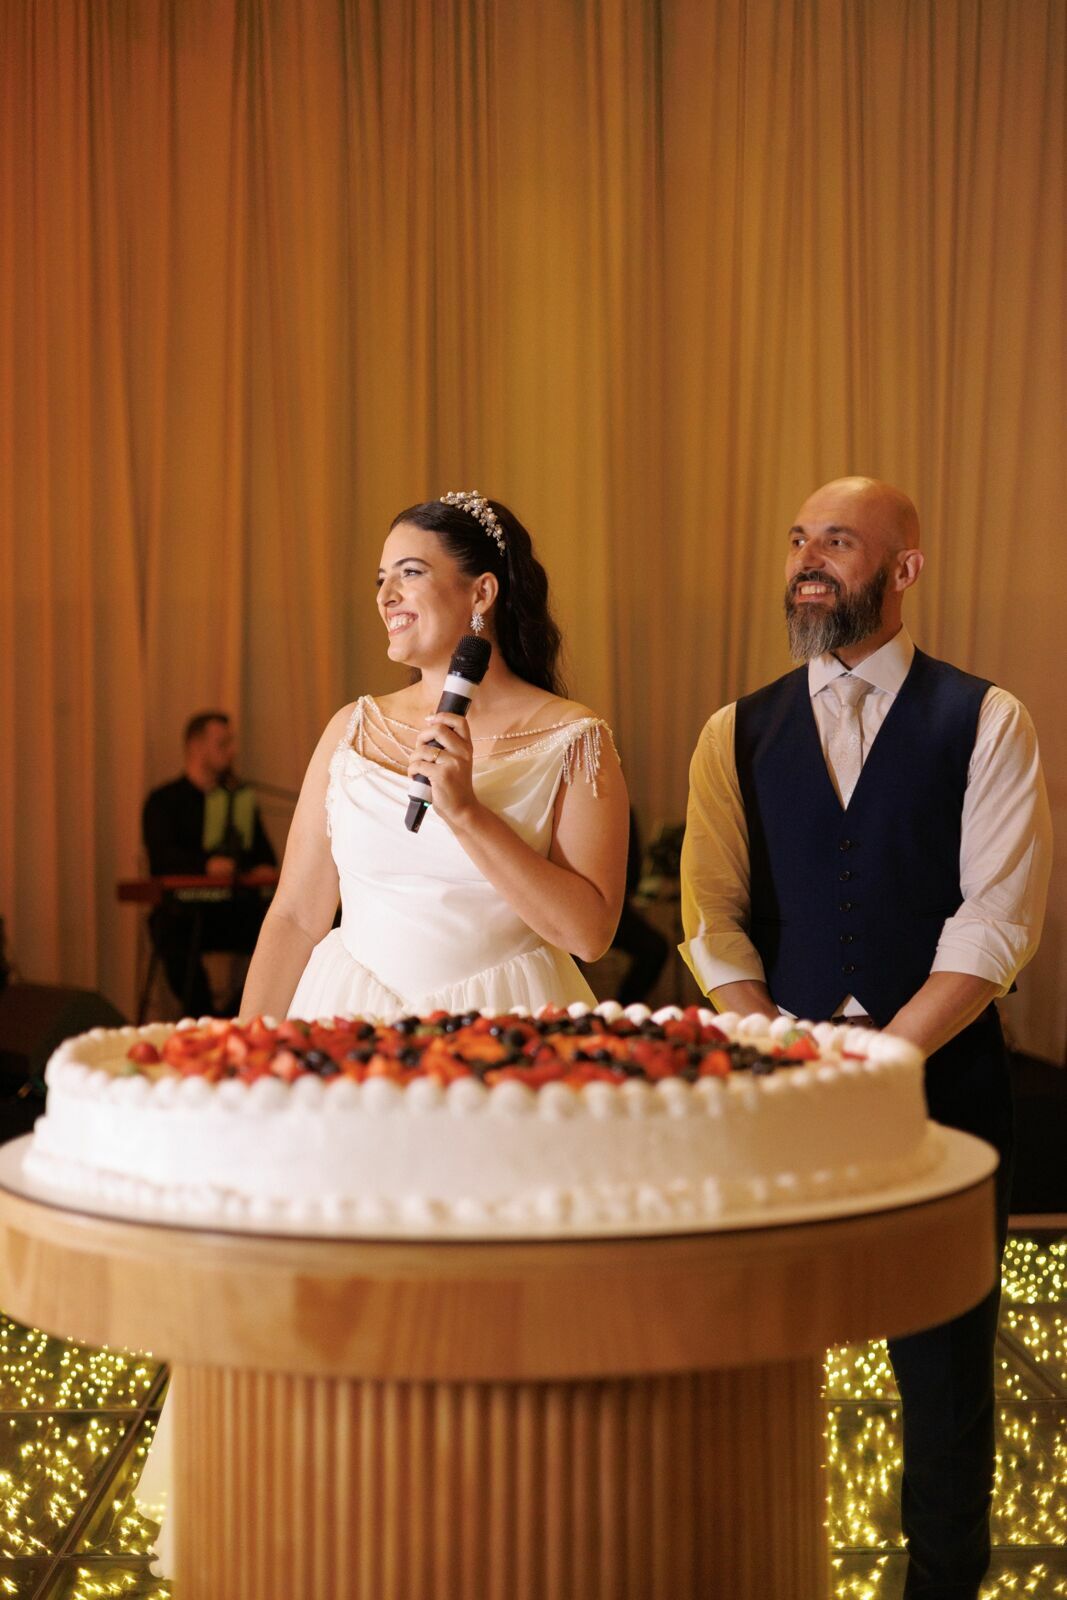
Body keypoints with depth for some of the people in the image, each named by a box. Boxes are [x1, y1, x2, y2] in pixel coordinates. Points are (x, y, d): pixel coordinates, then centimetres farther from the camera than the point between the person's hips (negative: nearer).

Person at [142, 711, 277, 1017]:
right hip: (182, 910, -4)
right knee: (174, 935, -38)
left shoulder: (240, 798, 22)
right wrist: (206, 865, -30)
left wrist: (266, 869, -6)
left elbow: (264, 854, 19)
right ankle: (203, 1021, -20)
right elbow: (161, 856, -12)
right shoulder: (164, 801, 6)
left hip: (235, 911, 4)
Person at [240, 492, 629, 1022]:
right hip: (352, 1016, 3)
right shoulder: (352, 729, 5)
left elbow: (589, 932, -12)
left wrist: (466, 812, -17)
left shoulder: (569, 739, -3)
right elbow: (295, 917, 6)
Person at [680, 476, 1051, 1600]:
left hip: (941, 1082, -2)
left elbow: (997, 925, -8)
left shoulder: (985, 725, 1)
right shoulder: (737, 735, 9)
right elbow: (713, 919, 2)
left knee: (944, 1367, 7)